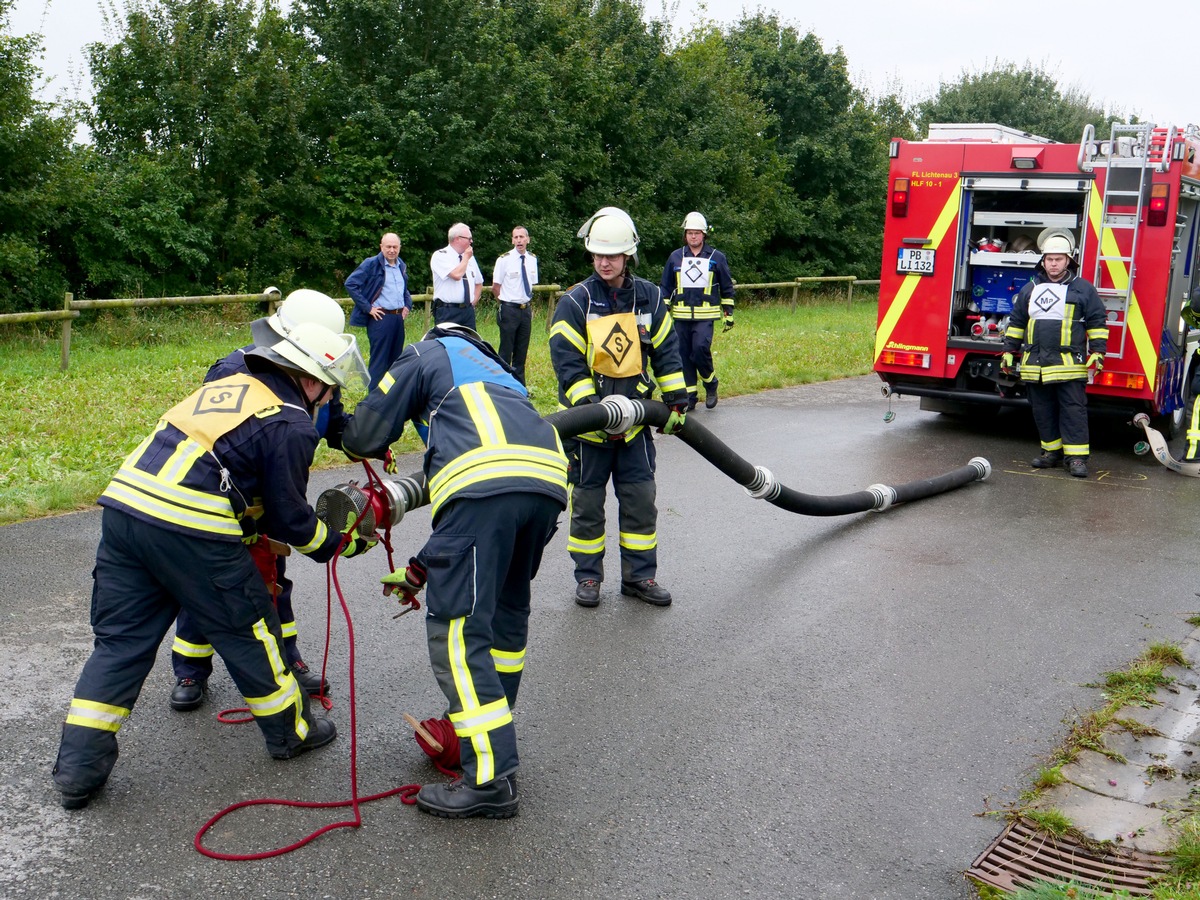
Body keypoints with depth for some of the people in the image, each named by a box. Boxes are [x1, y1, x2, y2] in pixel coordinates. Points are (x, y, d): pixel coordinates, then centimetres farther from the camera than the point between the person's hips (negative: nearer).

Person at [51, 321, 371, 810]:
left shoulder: (229, 385, 22)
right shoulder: (292, 426, -1)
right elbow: (289, 517, 2)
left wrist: (255, 525, 34)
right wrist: (339, 544, 19)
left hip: (124, 500, 7)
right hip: (189, 528, -7)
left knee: (120, 639, 14)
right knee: (249, 630, 12)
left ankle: (78, 767, 16)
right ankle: (291, 731, 29)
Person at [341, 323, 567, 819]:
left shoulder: (427, 355, 25)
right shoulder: (496, 373, 43)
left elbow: (367, 437, 15)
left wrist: (341, 430, 41)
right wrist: (419, 570, 41)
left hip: (485, 478, -7)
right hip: (548, 481, 8)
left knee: (457, 630, -4)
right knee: (506, 613, 24)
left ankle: (490, 778, -7)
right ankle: (488, 727, 36)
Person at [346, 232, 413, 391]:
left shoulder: (401, 266, 13)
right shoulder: (371, 264, -8)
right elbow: (350, 284, -13)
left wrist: (408, 305, 14)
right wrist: (368, 308, -13)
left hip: (399, 318, 7)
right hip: (380, 318, -7)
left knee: (395, 360, 12)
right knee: (379, 361, -3)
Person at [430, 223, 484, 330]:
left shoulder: (470, 258, 14)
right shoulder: (440, 256, -6)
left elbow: (479, 283, 26)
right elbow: (456, 275, -22)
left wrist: (473, 302, 11)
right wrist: (466, 257, -7)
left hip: (468, 311, 6)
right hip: (447, 312, -6)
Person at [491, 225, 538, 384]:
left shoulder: (532, 259, 5)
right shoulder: (504, 259, -9)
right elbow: (495, 287, -2)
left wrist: (529, 305, 13)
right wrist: (505, 302, 4)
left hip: (526, 309, 5)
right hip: (509, 310, -5)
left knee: (522, 350, 12)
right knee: (506, 351, 1)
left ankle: (519, 386, 21)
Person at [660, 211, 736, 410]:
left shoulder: (717, 257, 6)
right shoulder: (675, 257, 10)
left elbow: (727, 288, 12)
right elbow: (665, 287, 14)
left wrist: (729, 313, 9)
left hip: (705, 315, -3)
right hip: (681, 315, 3)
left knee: (701, 349, -19)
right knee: (684, 354, 3)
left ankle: (711, 384, 6)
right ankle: (690, 395, 13)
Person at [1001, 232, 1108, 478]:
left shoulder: (1083, 289, 3)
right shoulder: (1030, 289, 14)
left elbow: (1097, 322, 4)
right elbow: (1016, 322, 19)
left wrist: (1097, 351, -3)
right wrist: (1009, 350, 15)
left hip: (1069, 363, -4)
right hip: (1034, 364, 4)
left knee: (1073, 410, -6)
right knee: (1043, 411, 9)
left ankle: (1076, 456, -4)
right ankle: (1052, 452, 19)